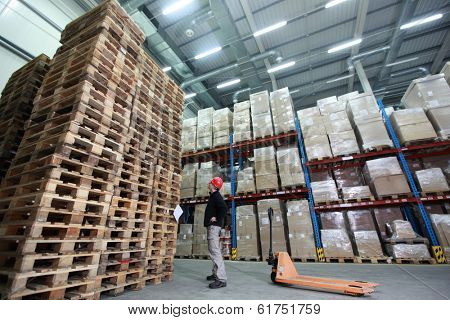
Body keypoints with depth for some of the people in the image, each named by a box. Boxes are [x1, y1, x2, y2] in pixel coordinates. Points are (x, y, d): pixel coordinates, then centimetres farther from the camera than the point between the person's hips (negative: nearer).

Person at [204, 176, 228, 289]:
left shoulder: (216, 196, -15)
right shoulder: (214, 196, 16)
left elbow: (223, 207, -32)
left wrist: (217, 219, -22)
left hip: (214, 226, -11)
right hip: (212, 226, 11)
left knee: (215, 251, -12)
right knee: (214, 250, 18)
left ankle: (221, 279, -9)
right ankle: (216, 274, 30)